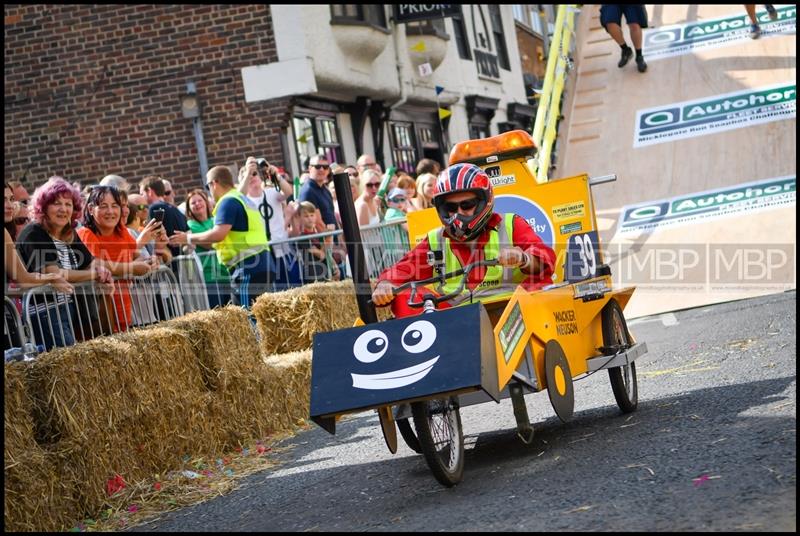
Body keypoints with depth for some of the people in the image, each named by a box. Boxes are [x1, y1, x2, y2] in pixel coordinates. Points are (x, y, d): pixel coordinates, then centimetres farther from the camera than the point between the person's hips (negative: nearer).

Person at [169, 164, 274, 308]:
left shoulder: (228, 202, -7)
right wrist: (194, 240, 22)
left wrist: (189, 238, -3)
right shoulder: (242, 199, 24)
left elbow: (218, 234, -18)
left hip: (248, 269, -10)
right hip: (262, 267, 10)